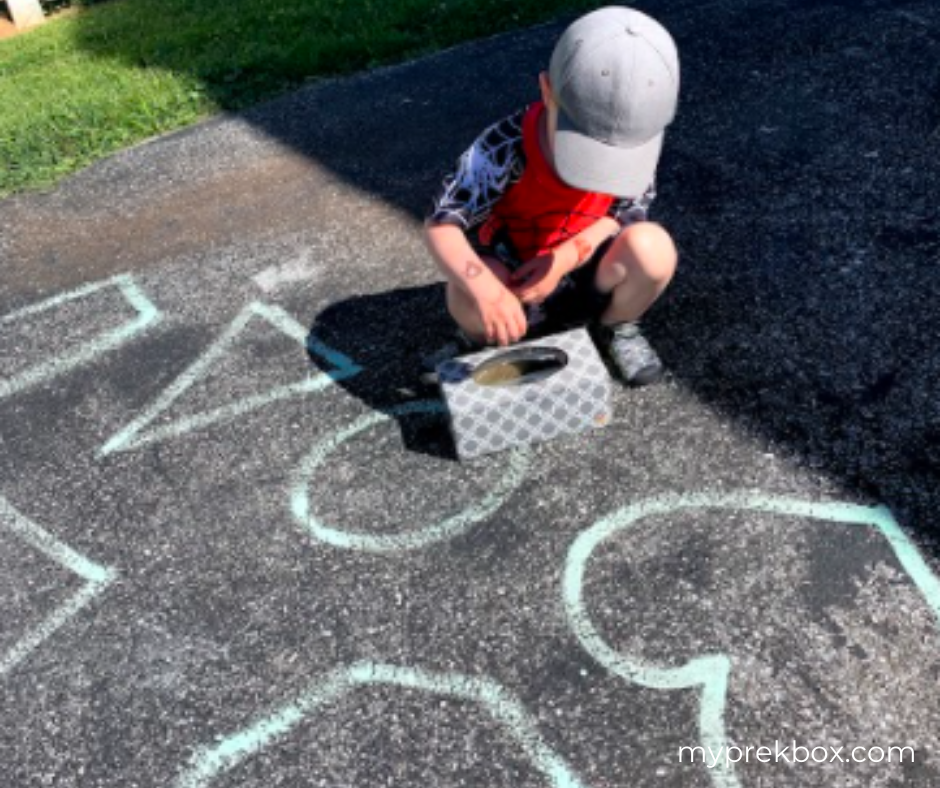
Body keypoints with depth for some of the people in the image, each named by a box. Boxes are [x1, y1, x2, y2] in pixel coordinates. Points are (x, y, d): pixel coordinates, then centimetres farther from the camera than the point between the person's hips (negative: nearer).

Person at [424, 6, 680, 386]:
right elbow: (440, 225, -30)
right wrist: (486, 290, -48)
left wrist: (566, 258, -26)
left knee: (652, 247, -28)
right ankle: (491, 345, 2)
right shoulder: (505, 149, -29)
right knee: (469, 296, -36)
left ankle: (615, 329, 5)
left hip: (583, 277, 2)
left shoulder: (632, 146, -21)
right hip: (510, 282, -2)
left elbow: (626, 212, -7)